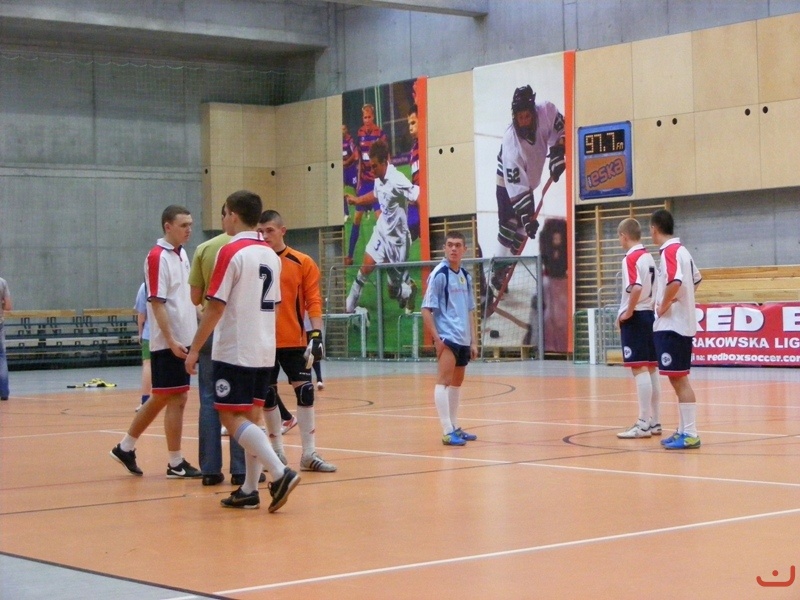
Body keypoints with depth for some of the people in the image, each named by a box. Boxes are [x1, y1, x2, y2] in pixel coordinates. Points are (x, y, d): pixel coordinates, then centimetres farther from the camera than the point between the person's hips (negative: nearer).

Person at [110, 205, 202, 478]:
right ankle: (176, 463, 4)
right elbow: (157, 302, -17)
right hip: (169, 342, -9)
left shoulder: (181, 254, 13)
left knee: (161, 398, 14)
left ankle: (126, 447, 25)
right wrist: (171, 340, -22)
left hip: (183, 340, 9)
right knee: (175, 399, -3)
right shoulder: (157, 257, -13)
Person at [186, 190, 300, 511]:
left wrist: (195, 349, -9)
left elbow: (215, 306, -15)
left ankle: (280, 473, -16)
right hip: (264, 352, 8)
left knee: (231, 417, -4)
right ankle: (249, 490, 11)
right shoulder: (271, 255, 11)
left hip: (234, 351, -8)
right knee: (249, 417, 13)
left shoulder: (231, 251, -12)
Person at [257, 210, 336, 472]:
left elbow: (313, 301, 0)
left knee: (305, 391, -3)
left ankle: (309, 454, 3)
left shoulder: (303, 263, 0)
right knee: (268, 395, 6)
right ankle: (278, 452, 19)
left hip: (294, 341, 0)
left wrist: (316, 334, -10)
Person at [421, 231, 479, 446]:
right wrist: (436, 339, -17)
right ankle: (447, 432, -17)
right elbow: (426, 310, -11)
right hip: (447, 337, -8)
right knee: (444, 381, -14)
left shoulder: (466, 277, 11)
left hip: (463, 339, 8)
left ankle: (455, 427, 25)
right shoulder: (439, 275, -9)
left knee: (457, 382, 15)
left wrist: (474, 341, 13)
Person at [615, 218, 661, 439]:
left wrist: (628, 312, -17)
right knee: (651, 368, 11)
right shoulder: (648, 257, 13)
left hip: (634, 318, -9)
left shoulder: (631, 258, -13)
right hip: (649, 314, 9)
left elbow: (636, 287, -27)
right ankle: (655, 421, 15)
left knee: (640, 369, -8)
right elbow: (655, 288, 16)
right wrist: (649, 307, 15)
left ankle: (643, 423, -9)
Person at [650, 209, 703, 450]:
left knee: (679, 378, -8)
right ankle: (683, 430, 18)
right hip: (679, 324, 10)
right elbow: (696, 279, 28)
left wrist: (664, 306, -19)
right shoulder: (679, 250, 15)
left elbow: (675, 282, -32)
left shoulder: (670, 251, -15)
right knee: (677, 379, 13)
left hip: (672, 325, -10)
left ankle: (690, 434, -7)